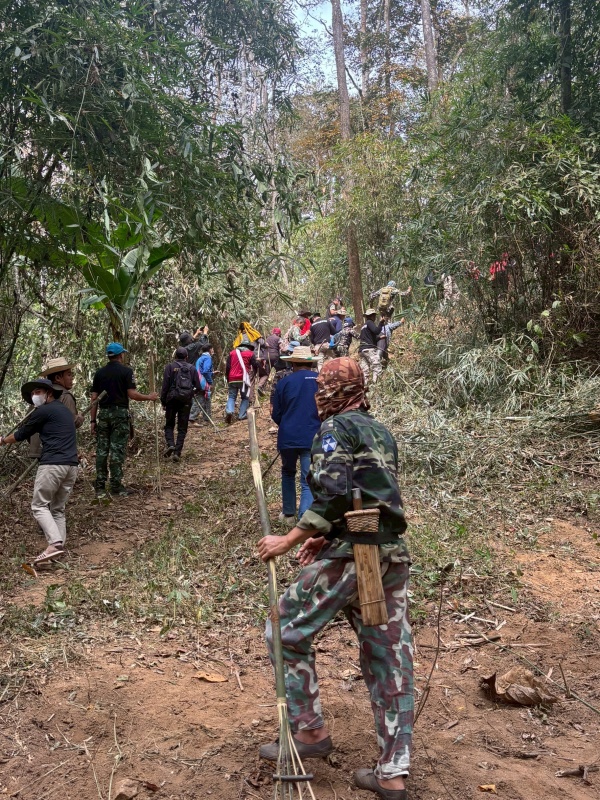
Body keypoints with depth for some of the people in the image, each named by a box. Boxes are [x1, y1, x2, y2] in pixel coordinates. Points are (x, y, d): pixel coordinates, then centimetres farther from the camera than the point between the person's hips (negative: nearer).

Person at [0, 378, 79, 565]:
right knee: (58, 508, 13)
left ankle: (55, 544, -16)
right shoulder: (64, 410, 23)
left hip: (52, 464, -8)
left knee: (39, 505, -1)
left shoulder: (43, 411, -2)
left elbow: (21, 434, 8)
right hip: (72, 465, 8)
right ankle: (59, 546, 7)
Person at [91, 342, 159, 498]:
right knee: (117, 450, 0)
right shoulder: (126, 371, -5)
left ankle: (100, 487, 9)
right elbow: (132, 394, -12)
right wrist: (150, 397, 3)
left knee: (101, 450, 7)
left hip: (103, 413, 4)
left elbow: (94, 398, 6)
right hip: (120, 413, -4)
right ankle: (116, 486, 3)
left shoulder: (99, 373, 8)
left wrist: (93, 420, 9)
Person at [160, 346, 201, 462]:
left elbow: (165, 385, -5)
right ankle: (177, 452, -1)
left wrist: (163, 401, 1)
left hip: (172, 399, -1)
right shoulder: (192, 368, 7)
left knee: (169, 425, 13)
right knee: (182, 428, 6)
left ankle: (170, 445, -10)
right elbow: (198, 387, 6)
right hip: (186, 401, 1)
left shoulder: (170, 367, 0)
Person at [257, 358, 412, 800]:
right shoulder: (382, 433, 19)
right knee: (390, 660, 11)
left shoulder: (336, 429, -6)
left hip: (351, 554, -8)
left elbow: (333, 495, -19)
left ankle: (310, 732, 16)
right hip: (392, 555, 8)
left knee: (287, 631, 10)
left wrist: (289, 541, -13)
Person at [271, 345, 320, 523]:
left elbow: (276, 415, 6)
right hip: (313, 438, -1)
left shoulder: (284, 382, 0)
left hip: (288, 437, 1)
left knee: (288, 473, 24)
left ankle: (288, 513, 34)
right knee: (308, 482, -1)